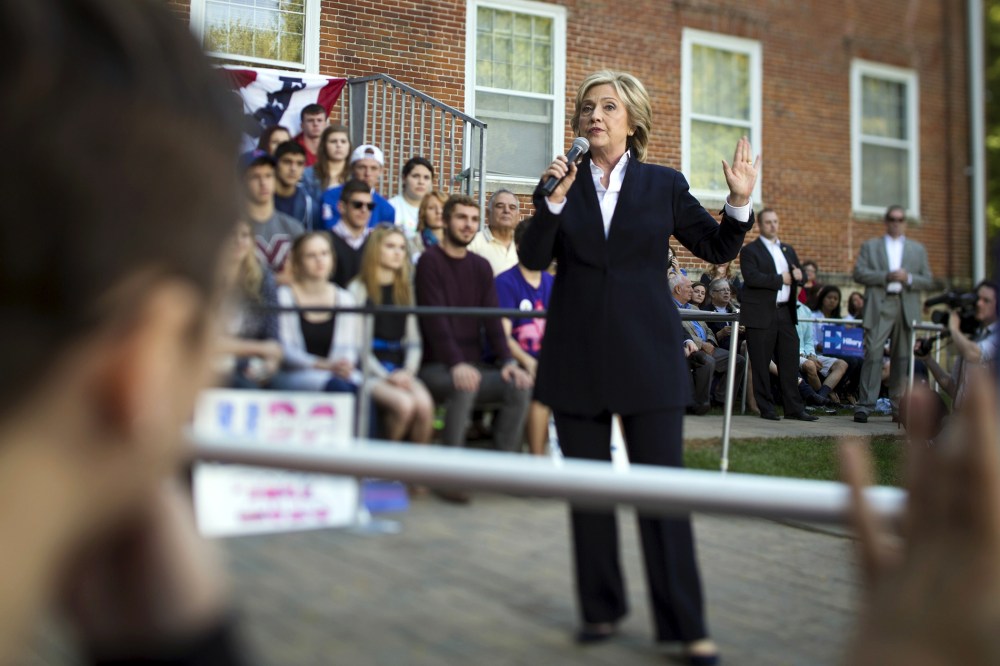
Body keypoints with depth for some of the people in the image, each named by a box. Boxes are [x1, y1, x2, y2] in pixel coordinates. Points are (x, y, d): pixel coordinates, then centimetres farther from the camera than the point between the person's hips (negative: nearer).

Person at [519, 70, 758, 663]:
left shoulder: (664, 184, 6)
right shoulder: (563, 183, 8)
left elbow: (718, 248, 8)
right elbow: (534, 259, -3)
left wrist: (740, 201, -7)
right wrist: (554, 199, -15)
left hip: (647, 353, -2)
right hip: (577, 356, 2)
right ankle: (602, 609, 23)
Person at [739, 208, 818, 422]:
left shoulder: (788, 250, 21)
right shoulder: (750, 250, -1)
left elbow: (799, 276, 21)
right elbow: (751, 277, -16)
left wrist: (799, 275, -3)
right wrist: (780, 279, -12)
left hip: (785, 312, 6)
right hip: (761, 314, -6)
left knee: (790, 362, 5)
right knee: (761, 365, -1)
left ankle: (794, 408, 10)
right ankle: (766, 408, 6)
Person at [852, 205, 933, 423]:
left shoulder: (918, 249, 19)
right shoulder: (870, 246, 13)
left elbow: (928, 280, 12)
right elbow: (859, 273, 0)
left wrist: (908, 278, -8)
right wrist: (886, 276, -12)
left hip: (907, 309, 3)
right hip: (878, 307, -2)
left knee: (903, 358, 4)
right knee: (873, 354, -11)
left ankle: (899, 407, 10)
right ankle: (865, 405, -10)